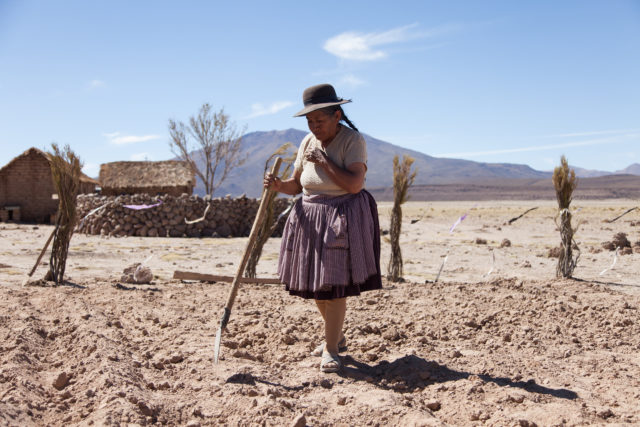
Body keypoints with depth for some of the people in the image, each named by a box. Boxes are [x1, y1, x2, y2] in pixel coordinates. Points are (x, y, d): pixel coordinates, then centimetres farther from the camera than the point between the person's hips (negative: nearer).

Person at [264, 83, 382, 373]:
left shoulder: (352, 140, -11)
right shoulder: (308, 142, 7)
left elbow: (354, 184, -23)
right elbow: (296, 185, 9)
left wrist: (323, 160, -19)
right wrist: (278, 185, -12)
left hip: (343, 219, -6)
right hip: (310, 217, 6)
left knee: (335, 283, -8)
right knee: (314, 283, 11)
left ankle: (330, 349, 5)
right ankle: (337, 336, 32)